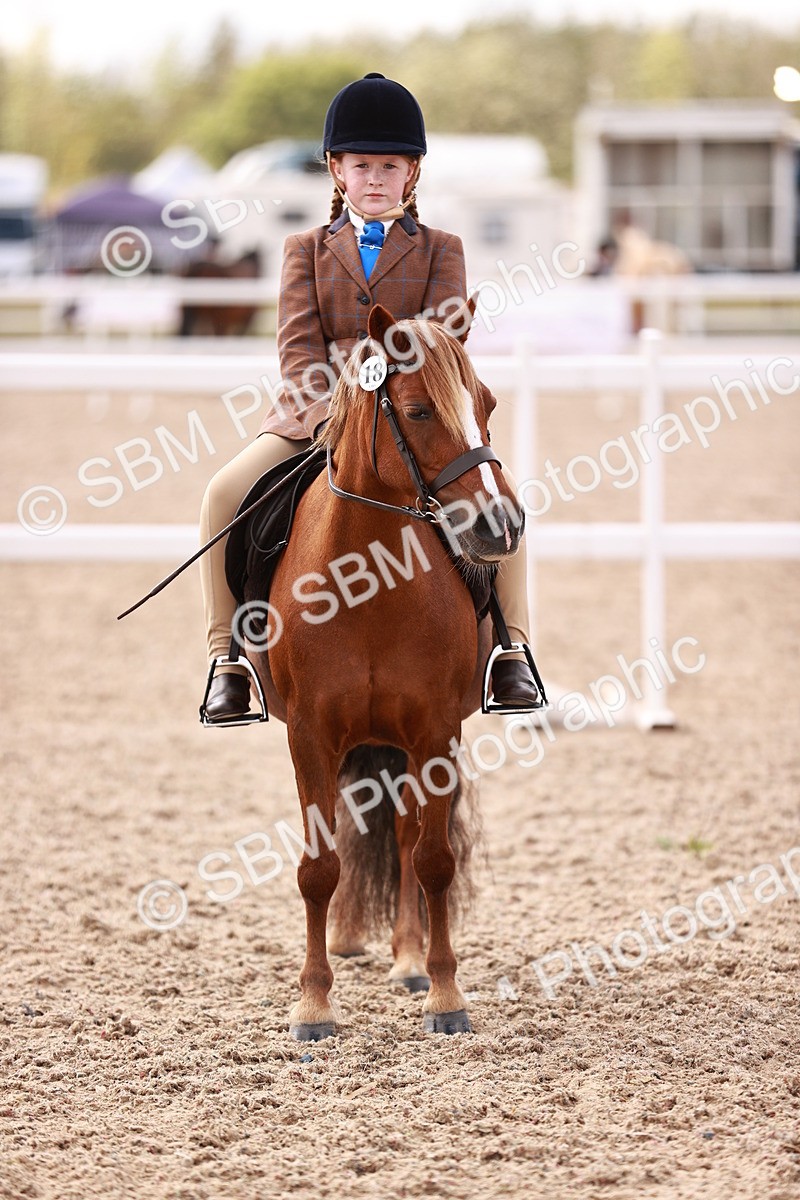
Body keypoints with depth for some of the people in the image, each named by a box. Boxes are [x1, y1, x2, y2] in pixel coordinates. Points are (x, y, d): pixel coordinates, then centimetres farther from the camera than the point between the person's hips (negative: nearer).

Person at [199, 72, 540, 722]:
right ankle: (229, 662, -13)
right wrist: (328, 413, -19)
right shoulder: (307, 249, 12)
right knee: (226, 493, -22)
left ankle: (509, 653, -12)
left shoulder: (440, 249, 10)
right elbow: (297, 344, -1)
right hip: (316, 413, 1)